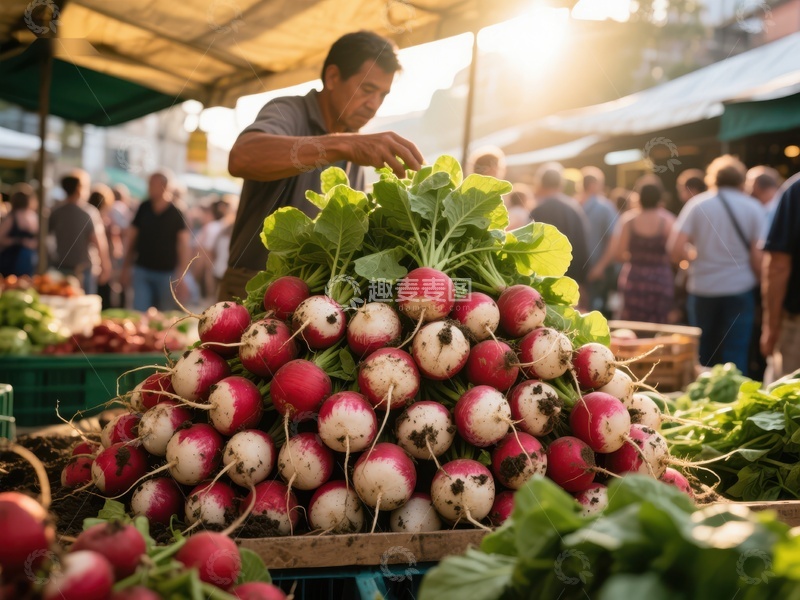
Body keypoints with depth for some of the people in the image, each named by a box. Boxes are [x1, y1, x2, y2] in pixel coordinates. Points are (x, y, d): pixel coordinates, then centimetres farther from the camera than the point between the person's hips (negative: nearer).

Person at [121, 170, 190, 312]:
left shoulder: (176, 213, -5)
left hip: (167, 273, -2)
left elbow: (184, 246, -6)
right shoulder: (144, 208, 3)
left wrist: (181, 277, -11)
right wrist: (126, 268, 8)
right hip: (142, 270, 2)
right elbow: (131, 239, 11)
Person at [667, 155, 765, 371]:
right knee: (735, 354, 1)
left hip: (702, 289, 1)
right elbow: (758, 258, -8)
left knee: (704, 353, 15)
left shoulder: (697, 204, 0)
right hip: (739, 289, -1)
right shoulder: (753, 208, -1)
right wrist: (762, 280, 10)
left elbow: (676, 250, -9)